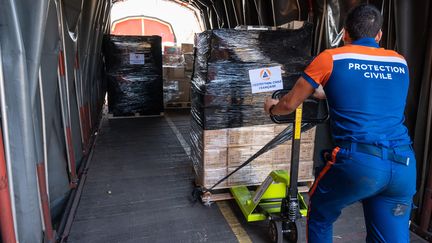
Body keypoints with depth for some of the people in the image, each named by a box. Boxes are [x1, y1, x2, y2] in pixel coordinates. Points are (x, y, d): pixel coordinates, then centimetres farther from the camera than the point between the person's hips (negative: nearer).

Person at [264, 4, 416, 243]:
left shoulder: (330, 58, 3)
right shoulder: (399, 62, 18)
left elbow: (289, 105, 10)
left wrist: (272, 108, 33)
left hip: (357, 162, -4)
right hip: (404, 167, 5)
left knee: (319, 218, 23)